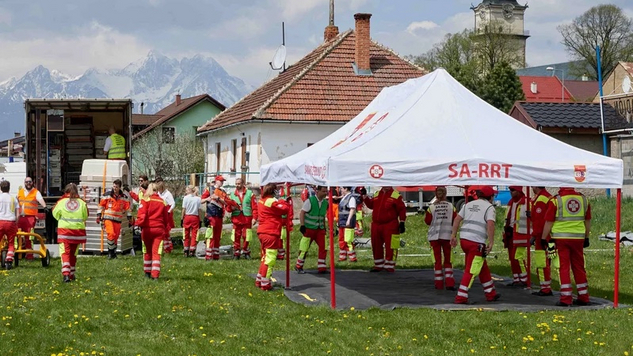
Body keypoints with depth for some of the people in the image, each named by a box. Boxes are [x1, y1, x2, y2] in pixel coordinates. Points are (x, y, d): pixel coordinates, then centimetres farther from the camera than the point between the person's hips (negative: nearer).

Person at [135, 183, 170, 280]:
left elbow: (142, 214, -14)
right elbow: (166, 218, 13)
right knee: (156, 252, -2)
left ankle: (147, 272, 24)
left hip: (147, 228, -1)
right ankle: (155, 274, -12)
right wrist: (165, 231, 21)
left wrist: (139, 224, -14)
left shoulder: (145, 200, -1)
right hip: (159, 229, 1)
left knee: (147, 251, 15)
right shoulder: (162, 202, 8)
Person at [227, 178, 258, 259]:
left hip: (247, 219, -1)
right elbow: (228, 208, 12)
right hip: (236, 219, 1)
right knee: (236, 237, -2)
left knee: (246, 237, 1)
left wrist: (254, 217, -6)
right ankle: (236, 253, 7)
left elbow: (254, 207, 2)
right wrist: (231, 207, -11)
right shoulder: (232, 195, 12)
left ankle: (245, 252, 16)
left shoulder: (249, 193, 6)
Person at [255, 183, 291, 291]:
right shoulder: (272, 201, -15)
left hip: (262, 232, 10)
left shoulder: (261, 201, 13)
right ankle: (265, 284, -3)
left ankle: (259, 280, 27)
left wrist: (282, 201, 7)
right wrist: (283, 201, 4)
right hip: (271, 233, -10)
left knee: (266, 257, 22)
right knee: (270, 259, -4)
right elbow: (285, 209, -14)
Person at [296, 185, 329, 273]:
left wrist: (324, 226, 17)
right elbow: (302, 213, -11)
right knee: (304, 248, 0)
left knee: (323, 247, -4)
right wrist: (302, 225, -17)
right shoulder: (310, 201, -11)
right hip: (309, 229, -5)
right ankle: (298, 266, 16)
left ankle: (321, 267, 3)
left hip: (320, 229, 5)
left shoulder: (325, 203, 6)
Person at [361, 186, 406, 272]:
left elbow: (402, 209, -5)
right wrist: (365, 196, 8)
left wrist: (402, 222, -10)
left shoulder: (396, 195, -4)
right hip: (376, 225, 5)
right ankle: (378, 265, 23)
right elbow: (371, 205, 16)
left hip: (390, 226, -5)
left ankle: (389, 266, 2)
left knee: (390, 247, -6)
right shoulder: (377, 194, 14)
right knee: (376, 246, 11)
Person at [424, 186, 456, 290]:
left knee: (437, 259, 5)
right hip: (447, 235, 1)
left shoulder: (431, 207, -7)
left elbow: (427, 221, 2)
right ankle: (449, 283, 2)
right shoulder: (451, 206, -4)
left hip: (434, 236, -1)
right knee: (448, 259, 10)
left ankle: (439, 283, 5)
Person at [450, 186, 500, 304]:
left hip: (464, 239, 7)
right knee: (471, 271, -4)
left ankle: (491, 294, 29)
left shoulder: (469, 204, 18)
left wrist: (453, 235, 13)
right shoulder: (489, 207, -1)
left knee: (483, 267, 20)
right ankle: (461, 297, -9)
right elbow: (490, 224, -15)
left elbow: (457, 219, 12)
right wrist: (491, 242, -15)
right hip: (477, 242, -7)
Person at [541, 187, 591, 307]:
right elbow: (588, 221, 14)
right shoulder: (583, 199, 6)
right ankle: (583, 297, 18)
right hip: (578, 238, 4)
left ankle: (566, 298, -3)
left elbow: (548, 222, -7)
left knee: (564, 267, 0)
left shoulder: (555, 200, -9)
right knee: (579, 267, 13)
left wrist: (543, 238, 1)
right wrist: (587, 237, 23)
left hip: (561, 238, -4)